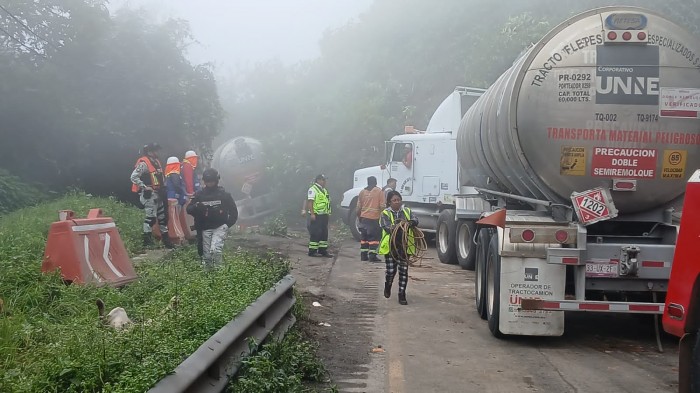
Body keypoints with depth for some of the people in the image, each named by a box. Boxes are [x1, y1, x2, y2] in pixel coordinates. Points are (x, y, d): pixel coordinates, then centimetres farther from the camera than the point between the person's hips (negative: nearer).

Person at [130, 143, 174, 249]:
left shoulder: (156, 162, 15)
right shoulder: (143, 163, -13)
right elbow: (134, 177, -19)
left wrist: (163, 187, 16)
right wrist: (144, 187, -20)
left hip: (158, 193, 9)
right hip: (149, 194, -9)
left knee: (162, 216, 12)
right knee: (151, 216, -12)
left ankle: (165, 239, 20)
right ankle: (147, 240, -6)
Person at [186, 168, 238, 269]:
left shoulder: (224, 194, 0)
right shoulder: (199, 195, 5)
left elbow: (234, 212, 6)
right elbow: (189, 210, 4)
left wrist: (227, 224, -8)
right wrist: (196, 207, -18)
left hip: (219, 227, -3)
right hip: (205, 229, 3)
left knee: (215, 250, -23)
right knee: (206, 256, 4)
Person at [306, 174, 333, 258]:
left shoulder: (324, 190, 19)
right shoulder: (313, 189, -8)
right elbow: (310, 202, -15)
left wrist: (328, 213, 19)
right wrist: (312, 214, -22)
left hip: (324, 215, 9)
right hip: (316, 215, -9)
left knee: (324, 233, 9)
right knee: (315, 233, -7)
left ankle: (323, 250, 16)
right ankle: (312, 251, -3)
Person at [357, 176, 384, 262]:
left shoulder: (362, 192, 8)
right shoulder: (379, 191, -4)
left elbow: (359, 207, 10)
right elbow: (382, 206, -7)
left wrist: (359, 217, 20)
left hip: (364, 218, 4)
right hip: (374, 218, -4)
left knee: (364, 237, 11)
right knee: (374, 237, 0)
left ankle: (363, 255, 12)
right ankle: (372, 255, -6)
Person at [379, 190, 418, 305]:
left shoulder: (407, 211, 9)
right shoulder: (385, 213, 0)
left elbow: (415, 221, -6)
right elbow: (387, 227, -14)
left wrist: (410, 222, -29)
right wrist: (395, 226, -35)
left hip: (404, 247, 2)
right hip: (390, 246, -2)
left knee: (404, 270, 0)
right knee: (391, 270, 1)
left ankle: (402, 294, 8)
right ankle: (388, 286, 34)